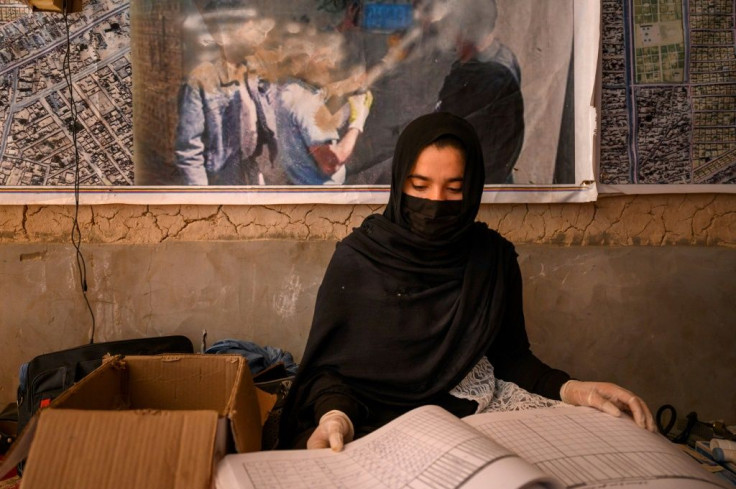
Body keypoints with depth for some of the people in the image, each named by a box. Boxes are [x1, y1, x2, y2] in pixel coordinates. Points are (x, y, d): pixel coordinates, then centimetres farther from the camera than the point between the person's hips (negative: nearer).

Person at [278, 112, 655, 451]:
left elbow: (510, 354, 7)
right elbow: (327, 364, -4)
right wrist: (334, 413, -26)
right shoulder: (356, 258, -6)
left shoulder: (495, 257, 2)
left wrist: (570, 389, -11)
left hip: (475, 407, 3)